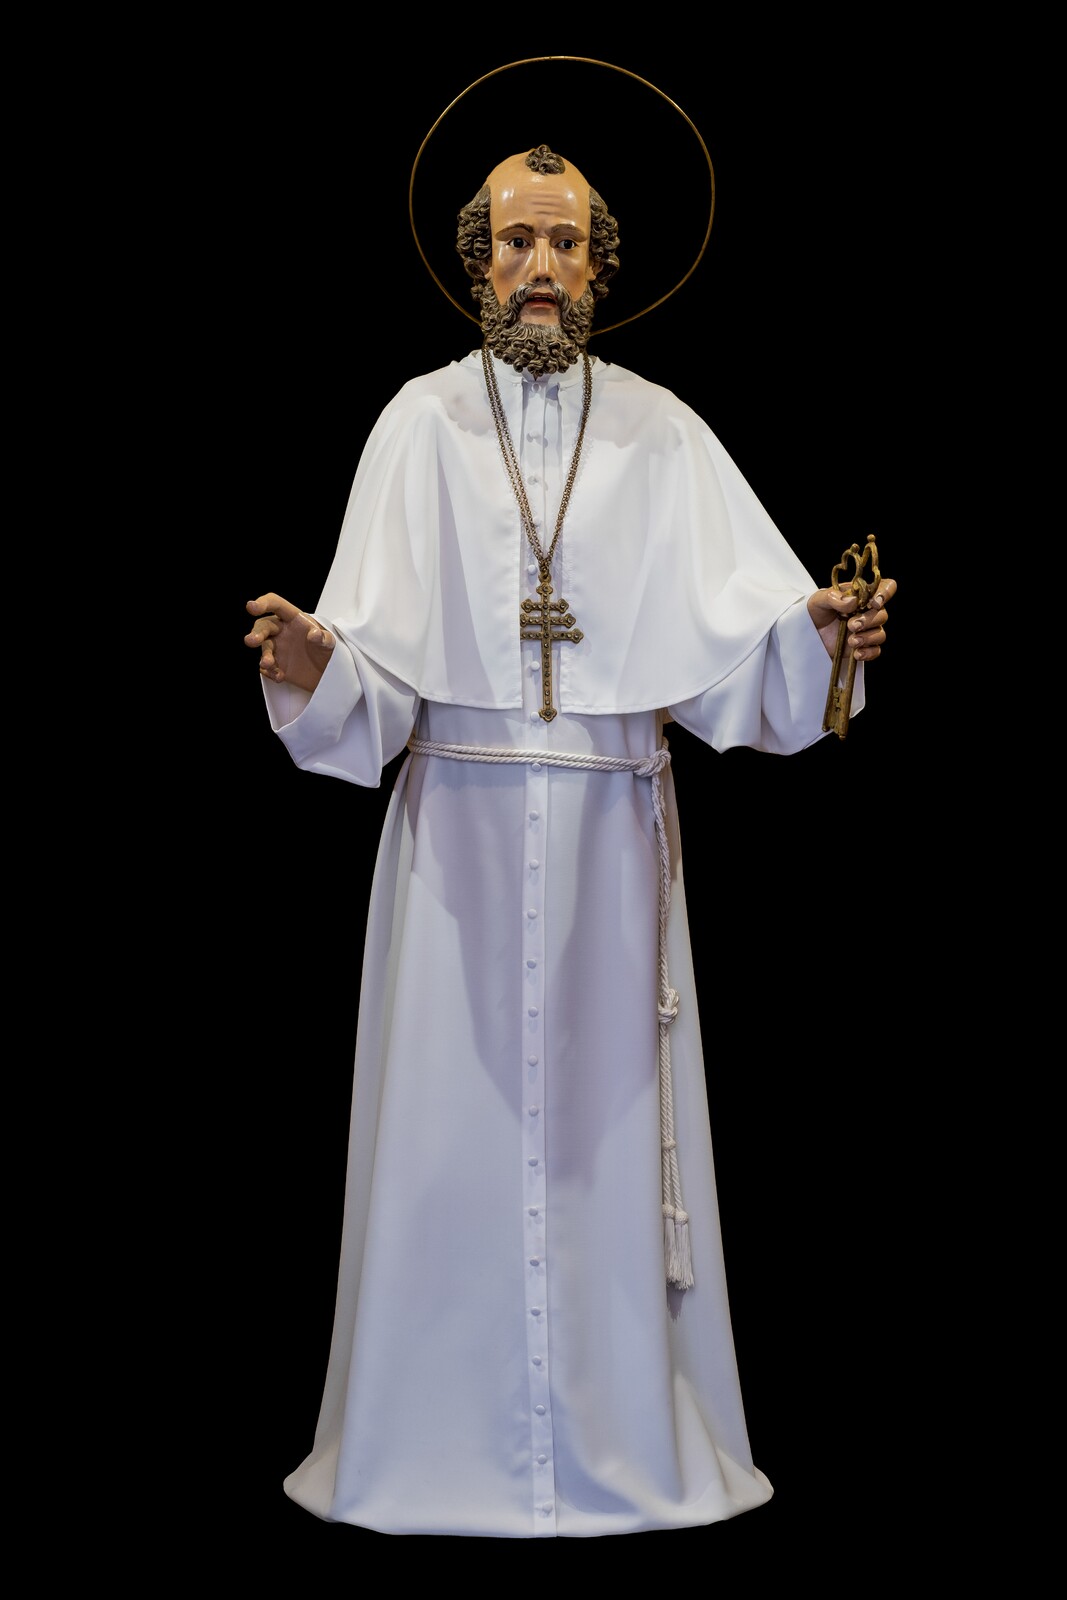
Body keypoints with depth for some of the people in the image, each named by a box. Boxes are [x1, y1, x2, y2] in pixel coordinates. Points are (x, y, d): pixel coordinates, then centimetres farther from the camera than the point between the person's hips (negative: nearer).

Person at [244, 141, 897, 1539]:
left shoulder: (661, 435, 7)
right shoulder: (422, 423, 4)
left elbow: (744, 629, -2)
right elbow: (373, 649, -4)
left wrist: (819, 630, -22)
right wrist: (312, 659, -24)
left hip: (614, 819, 1)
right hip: (461, 817, 0)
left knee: (607, 1108, 5)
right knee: (455, 1109, 2)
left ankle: (627, 1434, 19)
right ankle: (446, 1436, 16)